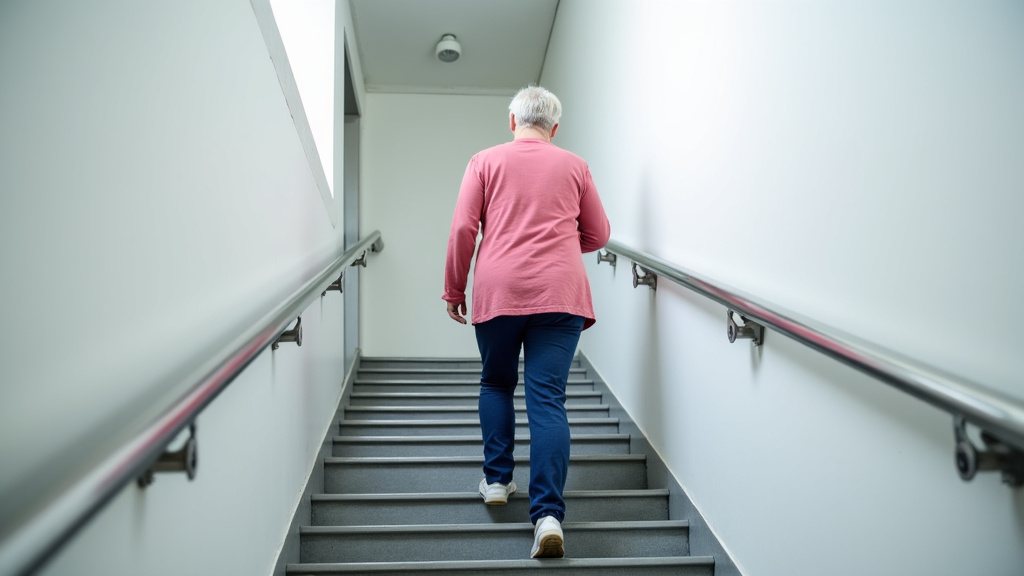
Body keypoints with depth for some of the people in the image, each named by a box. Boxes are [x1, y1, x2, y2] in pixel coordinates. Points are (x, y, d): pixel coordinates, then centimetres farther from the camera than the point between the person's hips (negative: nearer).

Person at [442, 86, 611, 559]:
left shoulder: (485, 161, 8)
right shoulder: (574, 167, 12)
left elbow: (463, 228, 2)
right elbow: (598, 235, 17)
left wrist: (454, 290, 11)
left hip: (497, 290, 0)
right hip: (560, 293, 0)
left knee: (496, 384, 21)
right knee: (548, 400, -3)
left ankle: (496, 480, 21)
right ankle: (548, 515, -10)